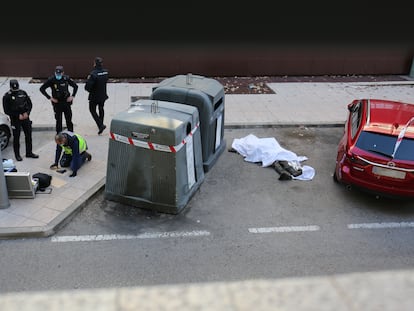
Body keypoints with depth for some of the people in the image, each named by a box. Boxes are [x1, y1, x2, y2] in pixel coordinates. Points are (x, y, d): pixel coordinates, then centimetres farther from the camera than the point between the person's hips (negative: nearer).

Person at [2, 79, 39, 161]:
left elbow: (30, 104, 8)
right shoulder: (7, 96, -8)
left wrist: (27, 113, -8)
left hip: (25, 117, 4)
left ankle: (29, 152, 24)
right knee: (16, 137, 4)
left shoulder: (23, 93, 2)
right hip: (15, 120, -4)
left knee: (28, 135, 10)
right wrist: (18, 116, -15)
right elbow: (6, 111, -8)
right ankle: (17, 155, 16)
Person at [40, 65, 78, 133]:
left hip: (66, 102, 1)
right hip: (57, 103, -1)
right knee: (58, 121, 4)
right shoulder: (51, 80, -9)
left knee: (69, 120, 6)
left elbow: (75, 86, 9)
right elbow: (42, 88, -3)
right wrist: (50, 97, -8)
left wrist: (72, 96, 0)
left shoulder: (66, 78, -6)